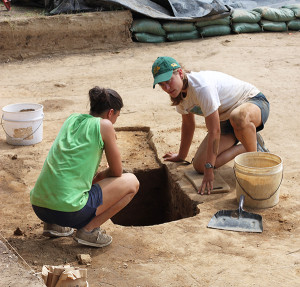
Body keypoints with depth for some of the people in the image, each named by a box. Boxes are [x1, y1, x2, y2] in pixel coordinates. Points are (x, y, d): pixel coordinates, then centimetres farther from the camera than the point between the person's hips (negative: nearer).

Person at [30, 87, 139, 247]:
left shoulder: (72, 119, 16)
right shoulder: (104, 125, -2)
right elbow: (117, 172, 7)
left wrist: (94, 177, 35)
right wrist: (99, 177, 25)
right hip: (69, 211, -7)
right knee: (131, 182, 9)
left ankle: (53, 224, 19)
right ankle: (89, 229, 0)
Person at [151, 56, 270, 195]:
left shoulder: (202, 87, -34)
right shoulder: (178, 92, -7)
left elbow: (214, 131, -34)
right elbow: (188, 125, 11)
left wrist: (209, 170, -32)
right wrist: (181, 156, 22)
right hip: (226, 120, 8)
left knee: (238, 118, -47)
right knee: (199, 165, -9)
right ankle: (247, 147, 9)